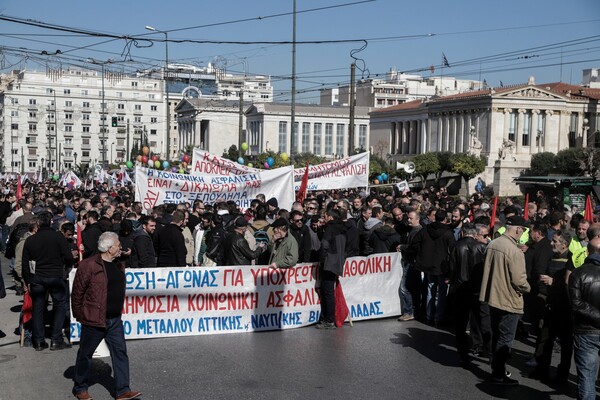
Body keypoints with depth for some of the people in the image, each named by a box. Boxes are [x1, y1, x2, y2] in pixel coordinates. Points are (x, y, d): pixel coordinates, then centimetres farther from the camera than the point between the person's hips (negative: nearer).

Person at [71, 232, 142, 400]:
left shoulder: (118, 265, 9)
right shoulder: (89, 265, -16)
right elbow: (77, 292, -11)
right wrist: (79, 315, -6)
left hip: (115, 320, 7)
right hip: (94, 320, -7)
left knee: (120, 353, 3)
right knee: (85, 355, 10)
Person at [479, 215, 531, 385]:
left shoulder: (492, 244, -1)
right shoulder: (515, 251, -25)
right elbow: (519, 281, -22)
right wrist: (527, 288, -2)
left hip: (493, 297, 8)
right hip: (509, 301, -7)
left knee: (497, 336, 21)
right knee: (505, 340, 6)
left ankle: (497, 368, 35)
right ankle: (499, 375, 15)